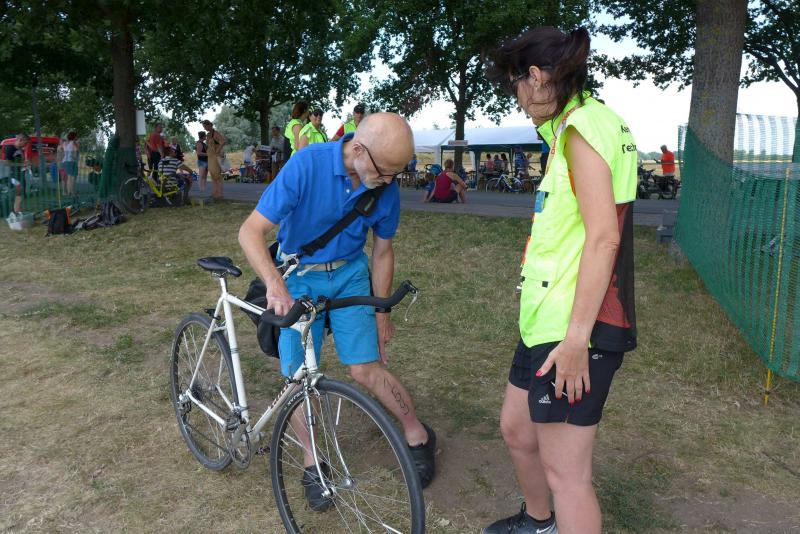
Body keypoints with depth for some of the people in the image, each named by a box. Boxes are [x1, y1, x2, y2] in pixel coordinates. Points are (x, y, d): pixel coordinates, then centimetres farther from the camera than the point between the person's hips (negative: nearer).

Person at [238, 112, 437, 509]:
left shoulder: (386, 188, -14)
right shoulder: (306, 165, -26)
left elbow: (382, 251, 0)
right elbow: (250, 231, -27)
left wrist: (381, 315, 5)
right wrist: (274, 283, -44)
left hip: (350, 274, 1)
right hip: (298, 278, -1)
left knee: (365, 370, -6)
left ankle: (419, 435, 18)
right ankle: (312, 465, 21)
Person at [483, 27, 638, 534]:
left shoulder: (583, 126, -13)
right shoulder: (578, 124, 17)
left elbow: (603, 237, -22)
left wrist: (576, 338, -23)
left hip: (573, 328, -10)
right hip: (548, 320, 10)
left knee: (564, 471, -1)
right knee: (517, 430, 24)